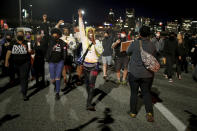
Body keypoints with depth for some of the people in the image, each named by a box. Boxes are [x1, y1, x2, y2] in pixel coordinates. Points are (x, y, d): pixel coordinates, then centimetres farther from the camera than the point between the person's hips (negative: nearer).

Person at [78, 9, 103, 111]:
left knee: (92, 84, -10)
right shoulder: (84, 40, 3)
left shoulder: (97, 42, 0)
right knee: (87, 83, 13)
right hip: (86, 64, 3)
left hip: (94, 65, -2)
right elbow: (81, 29, -3)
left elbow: (100, 51, -13)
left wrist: (94, 43, -21)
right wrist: (80, 17, -8)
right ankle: (90, 98, 30)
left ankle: (89, 103, -13)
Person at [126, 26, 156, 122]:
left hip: (134, 73, -1)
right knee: (146, 93, 13)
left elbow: (128, 52, 4)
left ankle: (133, 112, 23)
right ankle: (149, 112, -1)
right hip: (147, 74, 2)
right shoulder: (152, 46, -6)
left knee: (134, 92, 13)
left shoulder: (134, 44, -13)